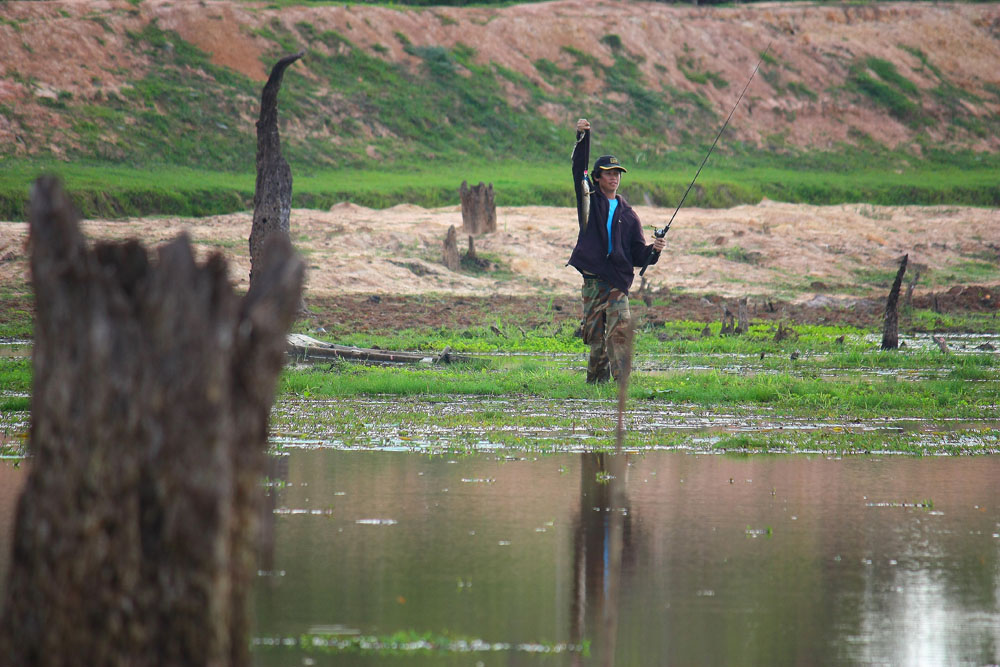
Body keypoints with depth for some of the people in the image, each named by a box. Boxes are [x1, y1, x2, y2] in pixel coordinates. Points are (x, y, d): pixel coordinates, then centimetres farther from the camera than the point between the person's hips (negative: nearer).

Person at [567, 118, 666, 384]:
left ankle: (622, 379, -22)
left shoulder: (628, 214, 16)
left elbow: (639, 255, 15)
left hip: (618, 281, 0)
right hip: (592, 279, 0)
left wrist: (653, 250, -7)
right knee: (595, 334, 0)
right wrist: (581, 139, -16)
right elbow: (579, 170, -3)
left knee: (620, 329, -15)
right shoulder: (590, 201, 13)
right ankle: (596, 380, 10)